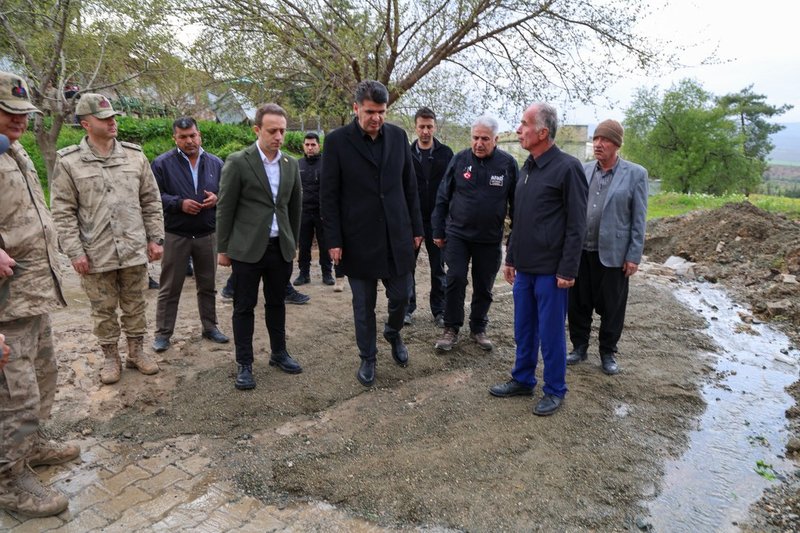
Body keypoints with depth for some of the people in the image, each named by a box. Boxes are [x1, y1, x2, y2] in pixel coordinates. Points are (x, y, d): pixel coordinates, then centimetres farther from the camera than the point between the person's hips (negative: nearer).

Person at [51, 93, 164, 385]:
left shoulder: (135, 155, 3)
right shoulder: (68, 162, -4)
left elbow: (151, 201, 7)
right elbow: (63, 212, -3)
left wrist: (156, 238, 3)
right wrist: (75, 252, -8)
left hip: (135, 250, 2)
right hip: (96, 254, -2)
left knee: (135, 306, 13)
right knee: (103, 309, 11)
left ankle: (136, 351, 30)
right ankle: (111, 357, 28)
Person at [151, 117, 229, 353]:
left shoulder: (216, 163, 7)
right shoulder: (162, 163, -4)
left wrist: (217, 198, -10)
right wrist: (179, 203, -21)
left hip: (207, 235, 3)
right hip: (175, 235, -3)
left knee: (208, 285, 14)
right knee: (170, 288, 5)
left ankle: (210, 326, 28)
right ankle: (163, 332, 16)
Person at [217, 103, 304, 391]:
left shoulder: (291, 164, 6)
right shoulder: (237, 162, -8)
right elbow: (225, 208, -5)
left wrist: (293, 243, 14)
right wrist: (223, 248, -3)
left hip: (280, 248, 4)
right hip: (247, 248, -4)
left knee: (276, 303, 15)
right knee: (244, 307, 6)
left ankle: (279, 353, 31)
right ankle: (244, 364, 17)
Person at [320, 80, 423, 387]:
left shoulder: (398, 136, 4)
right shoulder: (337, 141, -6)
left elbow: (410, 186, 9)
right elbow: (329, 195, -5)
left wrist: (416, 228, 8)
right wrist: (334, 240, -9)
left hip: (397, 236, 3)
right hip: (358, 239, -2)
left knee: (401, 296, 10)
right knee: (363, 305, 9)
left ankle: (393, 333, 41)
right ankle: (367, 357, 28)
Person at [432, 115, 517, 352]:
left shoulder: (508, 164, -5)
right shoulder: (460, 159, -3)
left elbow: (516, 203, 0)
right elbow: (443, 198, 2)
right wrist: (438, 231, 3)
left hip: (490, 240, 1)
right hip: (457, 234, 0)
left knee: (484, 287, 10)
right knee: (455, 280, -4)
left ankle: (478, 328, 28)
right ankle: (451, 329, 12)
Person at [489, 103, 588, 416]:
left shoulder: (567, 167, -12)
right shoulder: (527, 168, 12)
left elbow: (576, 224, -14)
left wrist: (568, 270, -17)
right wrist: (511, 258, 17)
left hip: (551, 270, -7)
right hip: (525, 267, 7)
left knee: (550, 332, 4)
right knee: (524, 329, 16)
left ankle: (554, 391, 21)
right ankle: (522, 381, 32)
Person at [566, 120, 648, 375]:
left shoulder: (635, 174, -4)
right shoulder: (583, 170, 5)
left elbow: (639, 219, -4)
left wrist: (634, 256, -8)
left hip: (613, 254, -3)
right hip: (580, 251, 3)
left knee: (611, 308, 9)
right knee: (578, 304, 11)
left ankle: (608, 353, 26)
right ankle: (579, 347, 28)